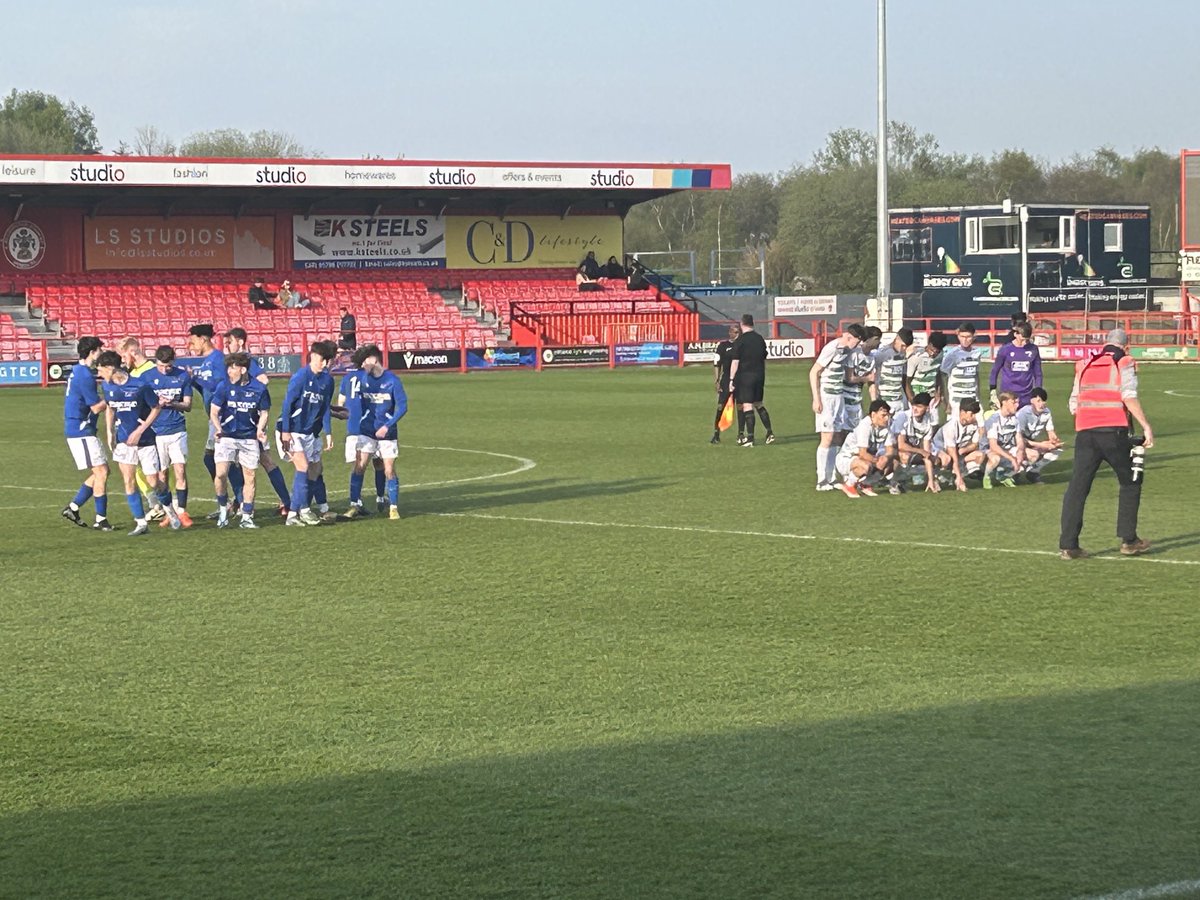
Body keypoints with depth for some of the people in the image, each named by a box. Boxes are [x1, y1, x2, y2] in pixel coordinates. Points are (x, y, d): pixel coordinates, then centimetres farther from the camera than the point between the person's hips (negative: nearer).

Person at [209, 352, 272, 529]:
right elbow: (214, 411, -1)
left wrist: (260, 429, -9)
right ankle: (223, 508, 9)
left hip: (250, 438, 1)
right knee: (221, 474, -15)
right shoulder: (224, 387, -4)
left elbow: (264, 412, 8)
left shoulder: (259, 388, -4)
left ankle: (246, 517, 13)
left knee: (250, 477, 3)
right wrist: (218, 428, -20)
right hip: (227, 436, -1)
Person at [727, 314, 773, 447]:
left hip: (745, 376, -6)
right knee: (758, 404, 17)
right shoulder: (760, 339, 9)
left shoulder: (740, 341, -10)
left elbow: (735, 362, -11)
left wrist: (731, 379, -6)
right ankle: (770, 432, 12)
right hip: (759, 376, 6)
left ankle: (750, 438, -4)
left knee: (747, 406, -4)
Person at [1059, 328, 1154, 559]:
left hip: (1084, 434, 4)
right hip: (1114, 432, -4)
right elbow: (1129, 397, -9)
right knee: (1130, 483, 13)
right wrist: (1146, 427, -8)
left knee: (1077, 487, 5)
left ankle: (1068, 545, -2)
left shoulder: (1084, 366, 19)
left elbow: (1073, 405, 17)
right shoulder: (1124, 364, 5)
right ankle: (1128, 540, 12)